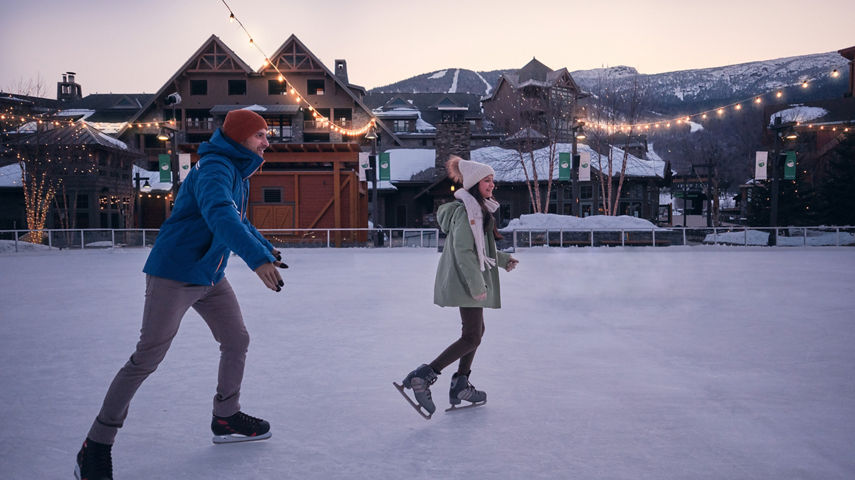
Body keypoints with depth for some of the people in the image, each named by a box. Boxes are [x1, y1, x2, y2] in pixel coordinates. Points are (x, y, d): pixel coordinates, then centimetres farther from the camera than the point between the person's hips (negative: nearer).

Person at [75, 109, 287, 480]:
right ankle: (96, 446, 3)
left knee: (237, 340, 13)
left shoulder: (238, 174, 12)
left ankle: (226, 419, 30)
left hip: (211, 278, 10)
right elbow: (220, 216, -40)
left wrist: (266, 248, 39)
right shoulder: (214, 168, -20)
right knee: (147, 358, -7)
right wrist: (256, 258, -51)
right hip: (174, 275, -10)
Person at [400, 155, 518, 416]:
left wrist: (503, 260, 24)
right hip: (466, 284, -11)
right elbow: (463, 251, -23)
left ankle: (460, 385, 23)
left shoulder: (477, 209, 16)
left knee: (476, 330, 16)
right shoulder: (465, 210, -17)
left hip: (471, 282, 11)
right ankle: (423, 376, -12)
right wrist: (477, 285, -24)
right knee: (472, 337, -11)